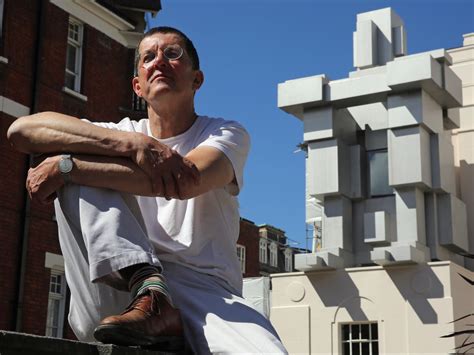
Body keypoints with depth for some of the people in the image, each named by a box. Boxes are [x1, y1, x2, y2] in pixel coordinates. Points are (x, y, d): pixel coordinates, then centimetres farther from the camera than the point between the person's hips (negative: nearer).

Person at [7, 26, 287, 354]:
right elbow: (21, 130, -2)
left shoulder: (227, 134, 9)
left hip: (204, 291, -4)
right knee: (78, 166, -11)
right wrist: (134, 143, -14)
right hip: (117, 298, 5)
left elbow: (188, 182, -16)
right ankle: (149, 294, -22)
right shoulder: (123, 131, 16)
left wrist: (65, 166, -13)